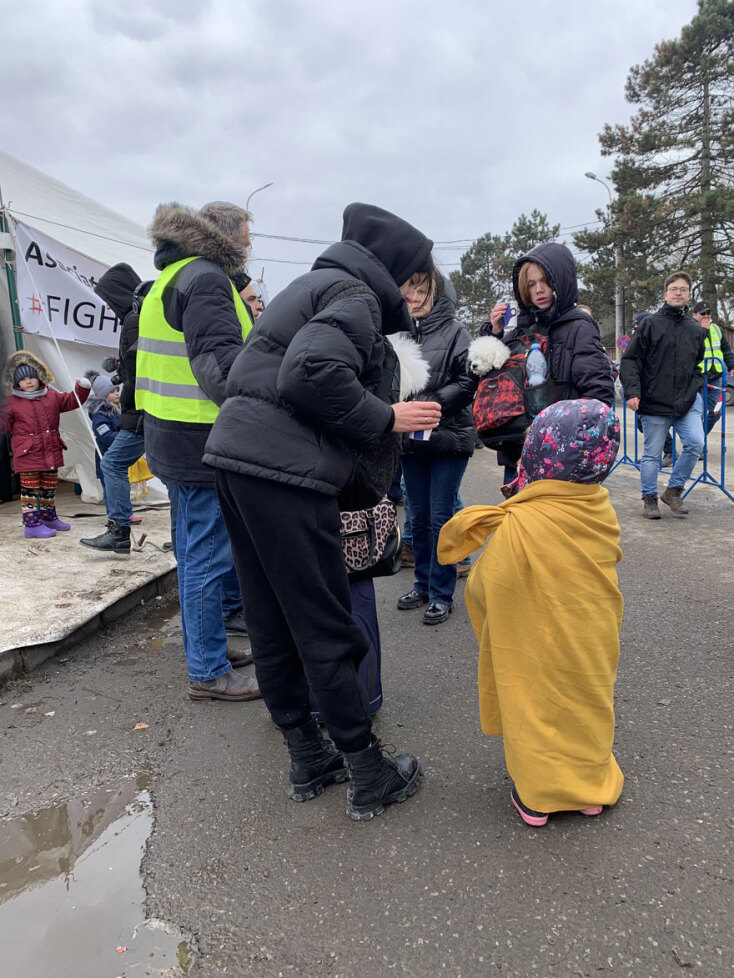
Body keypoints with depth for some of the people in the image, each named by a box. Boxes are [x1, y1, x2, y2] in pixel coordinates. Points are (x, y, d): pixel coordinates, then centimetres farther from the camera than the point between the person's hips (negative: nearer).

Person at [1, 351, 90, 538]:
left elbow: (71, 401, 16)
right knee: (30, 488, -2)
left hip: (51, 452, 5)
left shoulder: (51, 395, 8)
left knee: (50, 487, 16)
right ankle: (32, 523, 3)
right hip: (27, 454, -5)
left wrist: (82, 388, 4)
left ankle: (49, 517, 31)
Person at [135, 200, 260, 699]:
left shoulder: (176, 275, 20)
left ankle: (205, 648, 32)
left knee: (197, 547, 18)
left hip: (175, 435, 11)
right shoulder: (206, 278, -12)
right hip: (204, 439, -11)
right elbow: (219, 362, -23)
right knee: (210, 554, -3)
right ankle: (209, 672, 9)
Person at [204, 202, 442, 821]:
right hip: (285, 468, -10)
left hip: (239, 453, 10)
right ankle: (370, 776, 14)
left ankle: (308, 762, 28)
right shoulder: (356, 295, -4)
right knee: (326, 629, -1)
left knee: (270, 619, 12)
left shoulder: (315, 284, 25)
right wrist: (386, 420, -10)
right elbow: (313, 372, -21)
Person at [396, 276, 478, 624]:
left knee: (441, 518, -1)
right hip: (412, 439, 5)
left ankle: (441, 594, 12)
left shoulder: (455, 332, -2)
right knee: (418, 517, 12)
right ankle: (423, 585, 27)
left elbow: (468, 382, -10)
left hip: (448, 437, -4)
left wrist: (430, 404, -16)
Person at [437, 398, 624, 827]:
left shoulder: (514, 528, -28)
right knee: (587, 706, 23)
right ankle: (592, 783, 41)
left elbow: (484, 588, -17)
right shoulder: (602, 513, -12)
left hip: (536, 659, -4)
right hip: (593, 653, 4)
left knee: (534, 710, 16)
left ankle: (536, 797, 31)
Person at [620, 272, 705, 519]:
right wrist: (632, 392, -15)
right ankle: (649, 499, 19)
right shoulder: (650, 324, -1)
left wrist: (695, 390, 10)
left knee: (695, 444, -9)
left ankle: (673, 491, 10)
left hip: (687, 403, 4)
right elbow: (630, 360, -5)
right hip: (654, 404, -4)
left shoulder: (695, 329, 13)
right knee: (652, 453, 3)